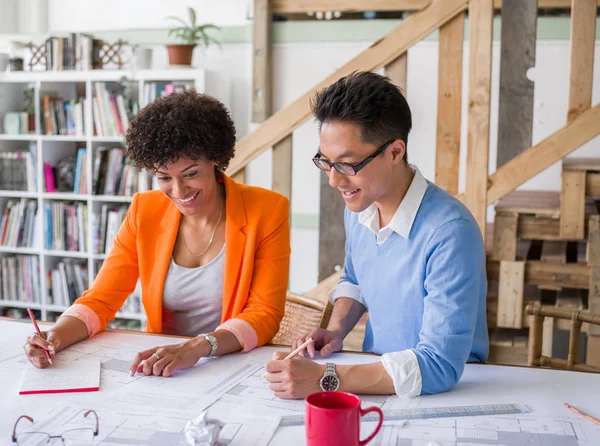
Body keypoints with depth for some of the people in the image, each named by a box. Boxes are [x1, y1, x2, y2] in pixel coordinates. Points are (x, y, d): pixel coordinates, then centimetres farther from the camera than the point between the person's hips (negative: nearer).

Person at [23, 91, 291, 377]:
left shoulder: (266, 212, -7)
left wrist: (199, 346, -28)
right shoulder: (145, 212, 3)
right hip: (159, 373, 2)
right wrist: (56, 336, -18)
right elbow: (101, 299, 3)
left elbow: (264, 314, -11)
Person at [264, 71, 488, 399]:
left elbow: (439, 365, -28)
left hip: (447, 389, -6)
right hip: (376, 374, 7)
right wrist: (335, 330, 2)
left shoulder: (450, 232, -25)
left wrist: (324, 379, -32)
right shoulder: (358, 206, 0)